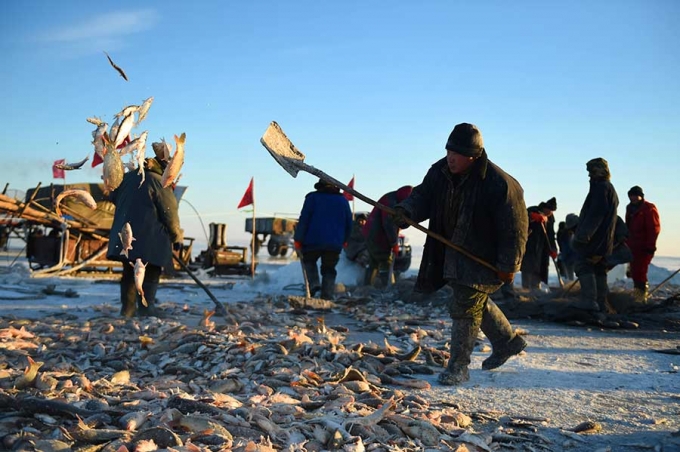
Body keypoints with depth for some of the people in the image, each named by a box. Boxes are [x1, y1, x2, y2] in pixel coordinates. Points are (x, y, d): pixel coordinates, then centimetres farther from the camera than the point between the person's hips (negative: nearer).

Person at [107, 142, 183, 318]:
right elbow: (169, 212, -9)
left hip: (124, 235, 6)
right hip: (150, 237, -6)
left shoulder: (127, 177, 11)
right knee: (151, 272, 3)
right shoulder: (159, 182, -10)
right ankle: (146, 307, -3)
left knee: (129, 272, 14)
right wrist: (177, 237, 3)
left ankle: (128, 308, 14)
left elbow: (113, 198, 25)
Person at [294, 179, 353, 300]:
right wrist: (343, 240, 29)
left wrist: (298, 239, 2)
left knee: (309, 261, 20)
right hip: (335, 243, 3)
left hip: (313, 241, -3)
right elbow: (349, 224, 17)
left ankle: (313, 283, -3)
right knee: (329, 269, 12)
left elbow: (303, 220, -3)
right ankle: (327, 296, 3)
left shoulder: (312, 198, 3)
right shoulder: (343, 201, 14)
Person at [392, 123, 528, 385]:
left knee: (464, 307, -7)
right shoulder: (439, 171, -8)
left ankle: (458, 367, 8)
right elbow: (423, 196, 2)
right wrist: (405, 211, -21)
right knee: (476, 302, 22)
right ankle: (508, 342, 44)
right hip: (452, 252, 8)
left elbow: (515, 228, -21)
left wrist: (508, 266, -18)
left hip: (484, 258, -8)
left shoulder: (498, 184, -27)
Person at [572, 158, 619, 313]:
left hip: (593, 239, -10)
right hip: (604, 241, 10)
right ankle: (601, 303, 14)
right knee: (599, 270, 13)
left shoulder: (600, 187, -10)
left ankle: (589, 301, -20)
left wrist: (582, 235, -23)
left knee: (583, 267, -12)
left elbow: (594, 213, -20)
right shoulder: (610, 189, 22)